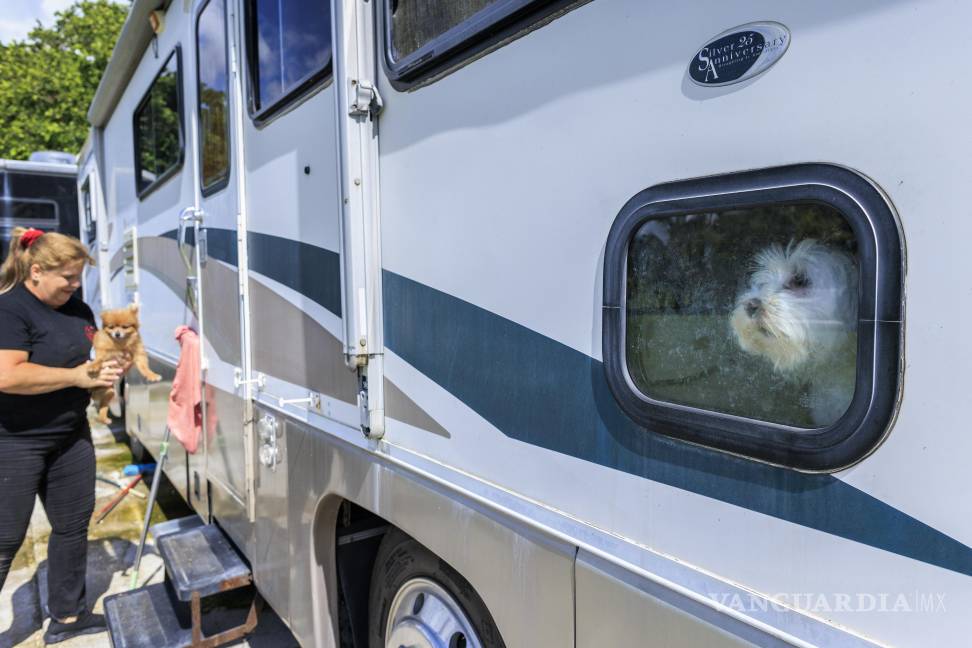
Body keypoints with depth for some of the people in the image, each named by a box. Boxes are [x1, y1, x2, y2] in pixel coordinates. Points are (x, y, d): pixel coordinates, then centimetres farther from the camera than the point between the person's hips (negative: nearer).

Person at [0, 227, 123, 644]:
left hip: (71, 436, 8)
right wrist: (78, 376, -24)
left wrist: (106, 366, -2)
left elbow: (90, 352, 20)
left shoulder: (78, 308, 6)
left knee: (73, 526, 13)